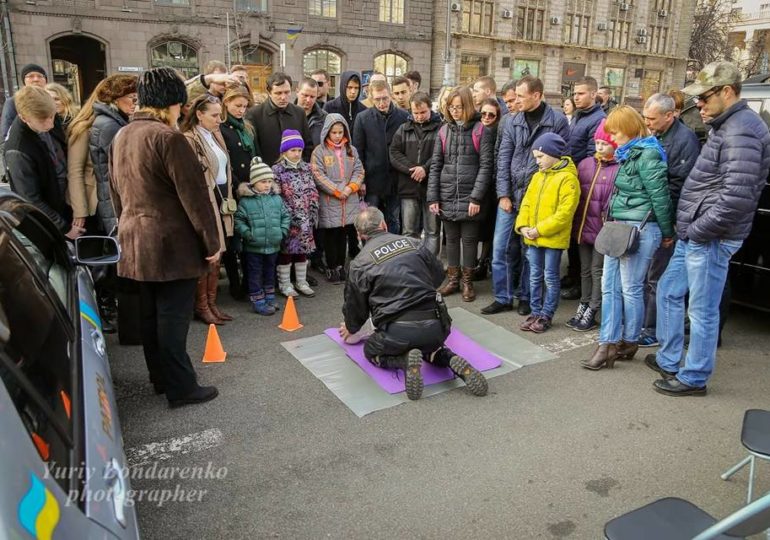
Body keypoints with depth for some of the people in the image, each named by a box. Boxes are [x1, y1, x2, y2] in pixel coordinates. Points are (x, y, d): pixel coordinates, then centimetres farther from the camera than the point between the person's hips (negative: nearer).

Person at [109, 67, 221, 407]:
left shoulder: (121, 137, 10)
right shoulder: (167, 137, -17)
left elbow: (117, 190, 18)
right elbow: (194, 195, -17)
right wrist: (212, 242, -11)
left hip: (136, 240, 8)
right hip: (172, 243, -8)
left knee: (151, 314, 16)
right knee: (173, 317, -1)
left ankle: (160, 377, 30)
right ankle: (180, 388, 9)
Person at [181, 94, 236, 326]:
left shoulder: (216, 136, 14)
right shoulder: (189, 140, -12)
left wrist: (228, 199, 18)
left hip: (221, 202, 8)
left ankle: (211, 302, 23)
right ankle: (200, 306, 12)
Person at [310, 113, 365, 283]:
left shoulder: (351, 150, 11)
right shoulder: (319, 151, -3)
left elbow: (359, 171, 8)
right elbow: (318, 175, -10)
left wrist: (351, 187, -10)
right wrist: (337, 191, -14)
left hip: (349, 200, 4)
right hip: (329, 201, -4)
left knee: (343, 234, 11)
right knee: (330, 235, 4)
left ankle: (341, 266, 22)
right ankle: (331, 268, 14)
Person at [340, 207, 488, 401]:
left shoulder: (360, 264, 2)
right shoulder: (413, 243, 10)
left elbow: (355, 306, 12)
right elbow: (438, 275, 23)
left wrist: (350, 328, 34)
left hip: (397, 333, -4)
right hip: (435, 328, 4)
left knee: (370, 351, 27)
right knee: (429, 347, 37)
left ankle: (405, 360, -4)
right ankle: (451, 360, 3)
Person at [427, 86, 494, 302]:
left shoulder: (481, 131, -3)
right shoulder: (444, 131, 8)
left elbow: (485, 166, -7)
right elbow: (435, 165, 7)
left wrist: (477, 197, -14)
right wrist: (432, 197, 0)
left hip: (469, 197, -3)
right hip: (447, 196, 4)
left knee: (469, 239, 5)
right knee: (451, 238, 12)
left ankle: (468, 282, 18)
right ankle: (452, 279, 24)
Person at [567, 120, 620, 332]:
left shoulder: (619, 169, -11)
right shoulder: (585, 164, 8)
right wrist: (575, 222, 9)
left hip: (603, 229, -6)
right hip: (583, 226, 6)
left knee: (597, 270, 4)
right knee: (585, 269, 16)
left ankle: (591, 313, 13)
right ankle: (583, 307, 28)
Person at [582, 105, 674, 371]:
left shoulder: (647, 154, -12)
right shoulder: (628, 154, 17)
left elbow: (660, 196, -12)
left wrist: (667, 233, -5)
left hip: (640, 229, -9)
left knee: (631, 289, 0)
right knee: (609, 287, 6)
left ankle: (629, 342, 15)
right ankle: (608, 344, 11)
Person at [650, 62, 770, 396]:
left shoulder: (742, 133, -18)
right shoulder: (725, 126, 15)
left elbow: (736, 198, -26)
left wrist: (698, 230, -16)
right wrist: (688, 228, 13)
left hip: (709, 240, -11)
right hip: (692, 235, 11)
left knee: (702, 311, 2)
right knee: (669, 292, 19)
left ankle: (694, 378, 17)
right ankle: (668, 360, 34)